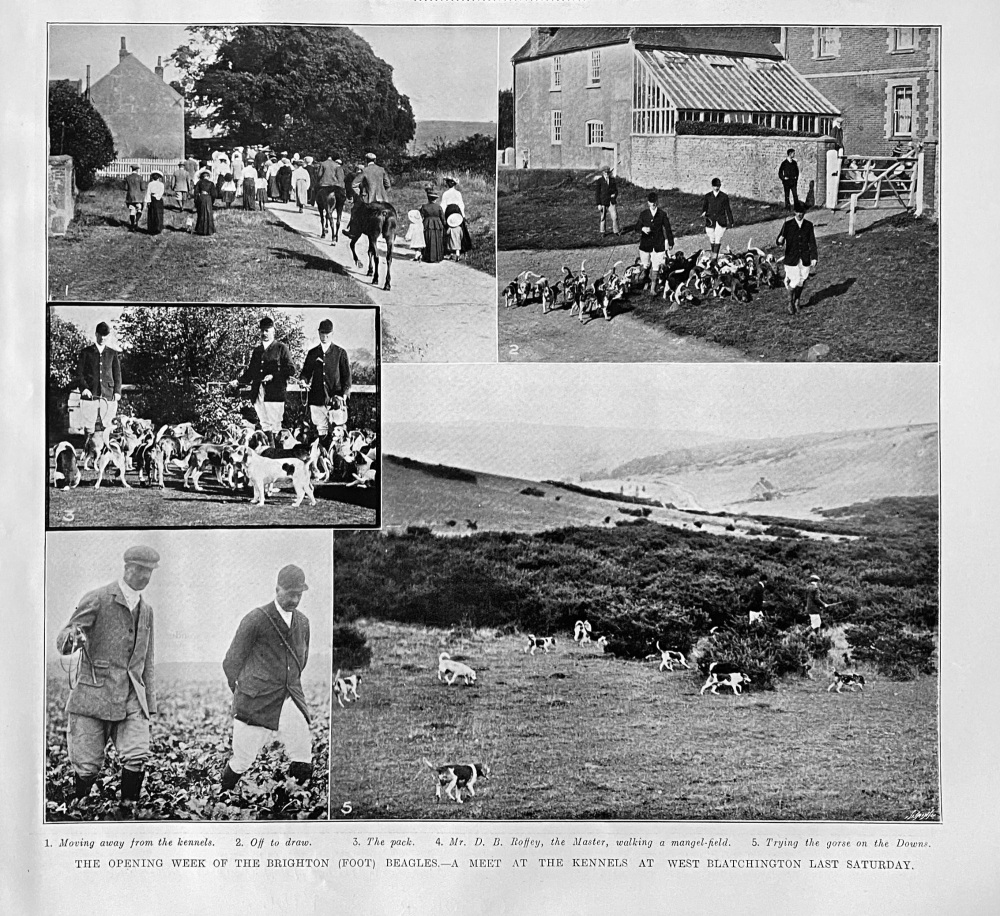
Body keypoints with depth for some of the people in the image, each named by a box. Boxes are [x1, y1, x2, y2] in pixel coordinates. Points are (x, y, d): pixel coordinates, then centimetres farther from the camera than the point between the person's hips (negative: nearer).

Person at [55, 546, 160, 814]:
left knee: (137, 756, -15)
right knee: (88, 766, -1)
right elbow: (61, 643, -7)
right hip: (94, 693, -4)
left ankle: (127, 812, 0)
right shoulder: (97, 600, -5)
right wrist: (72, 638, -31)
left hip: (131, 696, 4)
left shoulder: (146, 610, 13)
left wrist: (149, 699, 19)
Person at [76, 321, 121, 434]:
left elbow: (117, 374, 14)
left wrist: (117, 391, 1)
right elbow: (79, 373, 5)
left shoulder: (113, 354, 12)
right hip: (90, 396, -1)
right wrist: (84, 388, -10)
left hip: (108, 396, 1)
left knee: (106, 428, 0)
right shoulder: (86, 352, 8)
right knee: (89, 428, -2)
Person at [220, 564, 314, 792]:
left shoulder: (303, 622, 11)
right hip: (255, 705, -4)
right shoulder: (255, 620, -7)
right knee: (242, 761, 3)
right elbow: (231, 664, 2)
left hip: (291, 702, 5)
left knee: (303, 764, -5)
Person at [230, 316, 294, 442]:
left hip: (274, 393, -5)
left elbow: (290, 370, -3)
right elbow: (250, 372, 20)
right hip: (258, 393, 5)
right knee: (264, 427, 3)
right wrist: (238, 381, 5)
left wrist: (273, 376, -15)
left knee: (274, 427, -8)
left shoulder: (281, 348, 4)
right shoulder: (256, 350, 19)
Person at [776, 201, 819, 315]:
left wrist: (814, 257, 0)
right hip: (791, 259, -3)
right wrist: (780, 241, -32)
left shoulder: (809, 225, 4)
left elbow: (812, 243, 7)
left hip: (805, 259, 3)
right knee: (794, 282, -7)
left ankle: (796, 303, 30)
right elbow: (779, 241, -8)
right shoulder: (788, 224, -4)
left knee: (801, 282, 8)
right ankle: (790, 302, 20)